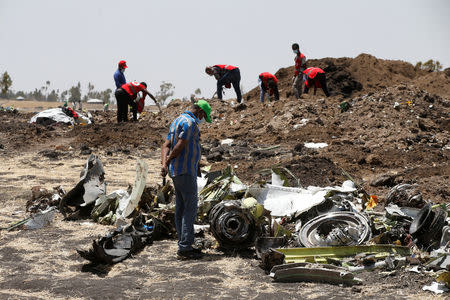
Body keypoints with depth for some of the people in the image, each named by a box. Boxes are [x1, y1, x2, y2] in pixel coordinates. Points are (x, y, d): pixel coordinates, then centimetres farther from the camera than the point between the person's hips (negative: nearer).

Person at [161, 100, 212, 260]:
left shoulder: (177, 121, 19)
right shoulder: (190, 122, -13)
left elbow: (166, 145, 12)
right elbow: (179, 146, -20)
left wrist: (164, 164, -3)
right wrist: (168, 161, -3)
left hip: (176, 171, 10)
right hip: (186, 171, -10)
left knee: (181, 208, 11)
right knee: (190, 208, -8)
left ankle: (184, 245, 15)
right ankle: (185, 247, -9)